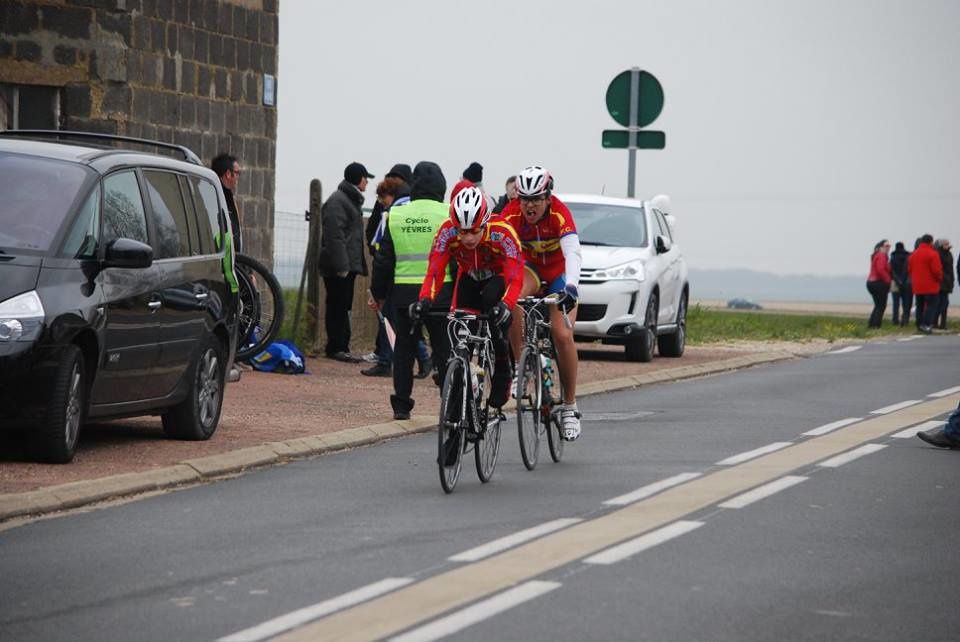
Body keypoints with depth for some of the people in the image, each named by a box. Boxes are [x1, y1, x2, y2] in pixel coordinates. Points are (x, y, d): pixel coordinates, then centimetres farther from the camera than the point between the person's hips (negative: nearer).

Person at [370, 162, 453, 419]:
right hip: (441, 292, -2)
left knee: (404, 349, 11)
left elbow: (383, 258, 8)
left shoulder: (395, 215, 5)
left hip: (404, 292, 2)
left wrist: (377, 293, 17)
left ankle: (401, 405, 10)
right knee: (444, 350, 3)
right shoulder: (448, 214, -4)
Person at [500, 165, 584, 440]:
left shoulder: (559, 214, -30)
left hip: (559, 273, -2)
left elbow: (572, 253, -41)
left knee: (563, 335, -16)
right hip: (530, 268, 2)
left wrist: (571, 287, -57)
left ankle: (570, 406, -3)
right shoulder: (511, 214, -24)